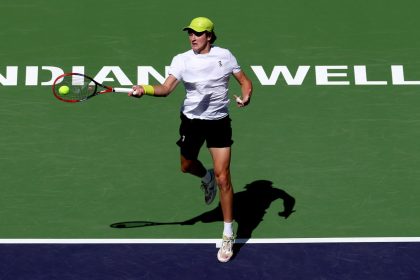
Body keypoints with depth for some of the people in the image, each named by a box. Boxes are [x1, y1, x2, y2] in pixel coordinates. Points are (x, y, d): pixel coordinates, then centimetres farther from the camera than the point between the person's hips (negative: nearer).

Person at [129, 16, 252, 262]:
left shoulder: (224, 55, -4)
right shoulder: (182, 59, -6)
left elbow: (245, 81, 4)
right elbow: (166, 88, -18)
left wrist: (246, 96, -18)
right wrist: (144, 89, -37)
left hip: (219, 122, -2)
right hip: (192, 120, 2)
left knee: (223, 179, -6)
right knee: (186, 166, 20)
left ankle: (228, 235, 5)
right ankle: (207, 178, 58)